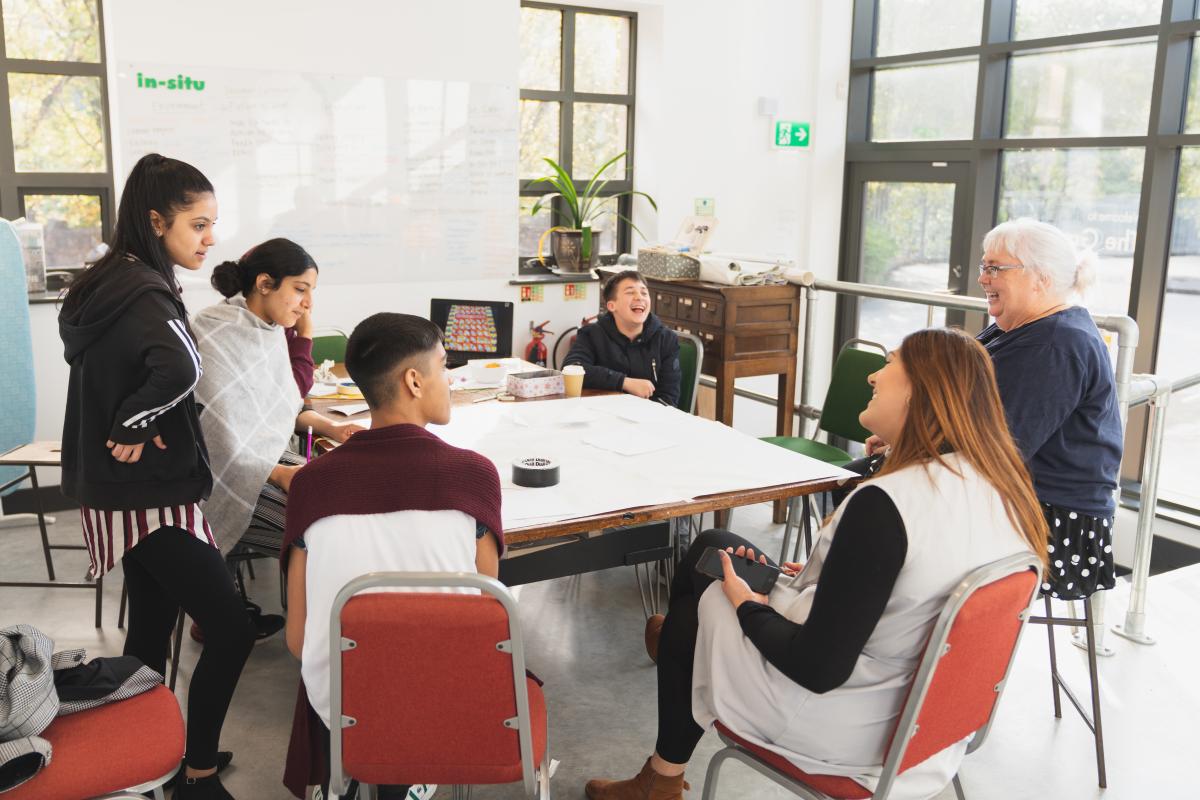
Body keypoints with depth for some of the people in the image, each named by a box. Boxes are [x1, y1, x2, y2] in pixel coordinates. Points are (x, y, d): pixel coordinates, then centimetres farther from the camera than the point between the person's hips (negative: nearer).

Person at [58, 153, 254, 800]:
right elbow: (178, 368, -41)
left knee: (151, 623, 20)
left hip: (117, 491, 10)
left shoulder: (101, 285, 9)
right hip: (154, 496, -10)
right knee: (229, 632, -3)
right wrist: (133, 427, -24)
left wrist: (126, 428, 9)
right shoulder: (145, 294, -21)